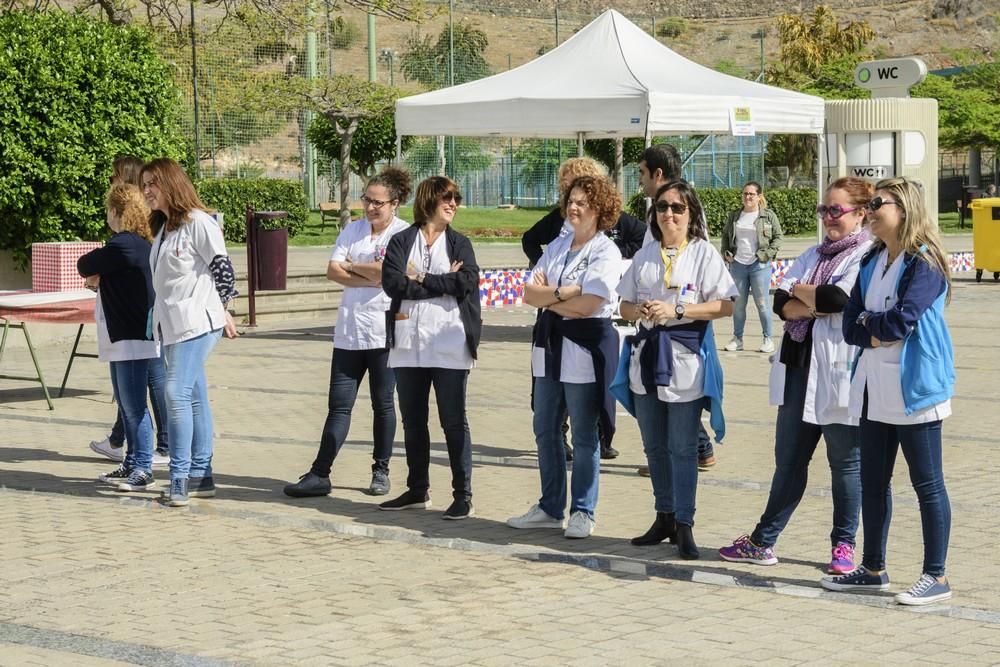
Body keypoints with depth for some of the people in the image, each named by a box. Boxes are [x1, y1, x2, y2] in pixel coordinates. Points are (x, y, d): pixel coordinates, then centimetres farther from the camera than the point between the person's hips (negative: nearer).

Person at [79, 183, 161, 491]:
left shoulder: (122, 245, -17)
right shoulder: (140, 244, 14)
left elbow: (85, 266, -8)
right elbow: (99, 274, 18)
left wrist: (94, 272, 11)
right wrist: (99, 276, -3)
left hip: (133, 337, -10)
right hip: (122, 336, 10)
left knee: (134, 405, -7)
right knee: (126, 404, 15)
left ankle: (144, 470, -5)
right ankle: (132, 463, 22)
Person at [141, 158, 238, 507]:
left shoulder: (198, 222, -10)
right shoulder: (162, 228, 17)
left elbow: (221, 266, -12)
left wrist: (223, 309, -7)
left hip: (197, 322, -9)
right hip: (172, 325, 9)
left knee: (177, 393, -15)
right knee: (193, 397, 11)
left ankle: (180, 478, -14)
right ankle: (200, 476, 16)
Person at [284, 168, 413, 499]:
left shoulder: (403, 234, -4)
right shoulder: (353, 230, 12)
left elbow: (385, 271, -18)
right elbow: (333, 271, 2)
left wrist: (351, 267, -3)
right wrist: (371, 278, -11)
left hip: (385, 332, -4)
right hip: (349, 331, 4)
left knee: (383, 404, 7)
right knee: (339, 405, 3)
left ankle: (381, 471, 19)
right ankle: (319, 474, 2)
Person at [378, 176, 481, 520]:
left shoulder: (459, 243, 7)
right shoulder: (401, 241, 7)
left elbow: (468, 280, -11)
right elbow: (392, 282, -9)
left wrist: (421, 280, -9)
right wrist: (443, 283, -10)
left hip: (449, 346, -2)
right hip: (408, 345, 2)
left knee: (454, 421, -1)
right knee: (412, 421, 11)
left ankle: (463, 496, 2)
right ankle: (418, 489, 23)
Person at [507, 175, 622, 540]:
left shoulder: (606, 252, -8)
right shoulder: (557, 246, 12)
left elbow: (586, 305, -18)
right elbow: (529, 294, 3)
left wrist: (546, 294, -6)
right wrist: (563, 294, -14)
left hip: (586, 347, -7)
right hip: (550, 344, 7)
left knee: (583, 435, 1)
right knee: (545, 429, 11)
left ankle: (583, 512, 11)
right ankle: (550, 507, 22)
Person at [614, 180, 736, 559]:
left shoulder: (703, 253, -3)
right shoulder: (645, 255, 12)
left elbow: (725, 306, -11)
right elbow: (625, 306, 14)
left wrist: (677, 310, -18)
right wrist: (640, 311, -9)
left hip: (686, 357, -6)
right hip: (647, 353, 6)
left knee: (682, 448, -4)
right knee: (655, 446, 12)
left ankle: (684, 525, 4)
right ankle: (664, 517, 23)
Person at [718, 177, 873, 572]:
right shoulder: (815, 254, 16)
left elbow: (839, 297, -21)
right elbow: (780, 302, 4)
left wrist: (801, 291, -3)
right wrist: (819, 304, -13)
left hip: (840, 375, -7)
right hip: (800, 370, 7)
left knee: (845, 462, 5)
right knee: (788, 461, 13)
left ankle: (843, 545, 17)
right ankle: (763, 542, 19)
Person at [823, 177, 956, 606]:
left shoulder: (924, 263, -12)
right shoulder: (871, 262, 12)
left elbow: (903, 319, -23)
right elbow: (851, 325, 5)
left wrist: (868, 323, -5)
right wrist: (880, 331, -14)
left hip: (914, 389, -8)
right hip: (874, 390, 8)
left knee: (927, 485, 0)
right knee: (873, 481, 14)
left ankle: (936, 577, 7)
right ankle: (873, 569, 25)